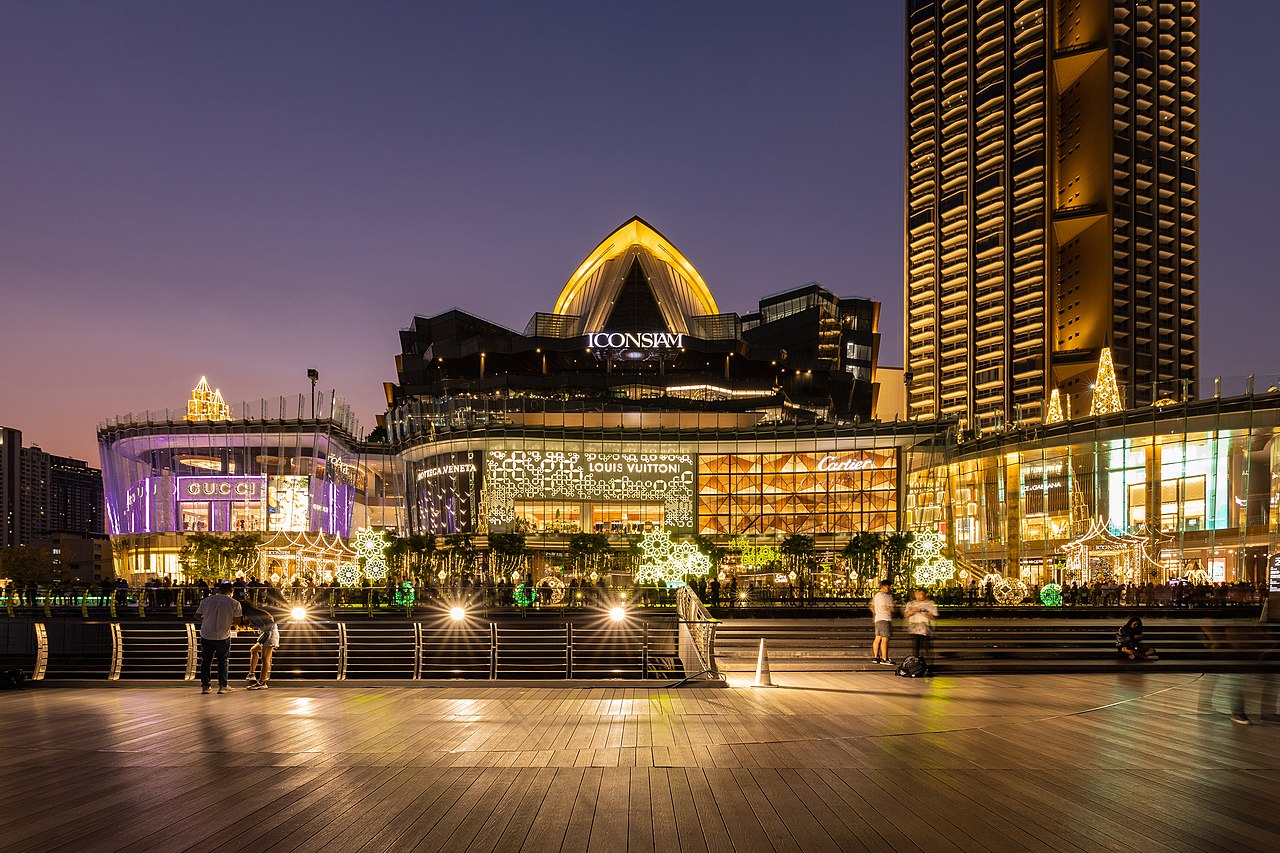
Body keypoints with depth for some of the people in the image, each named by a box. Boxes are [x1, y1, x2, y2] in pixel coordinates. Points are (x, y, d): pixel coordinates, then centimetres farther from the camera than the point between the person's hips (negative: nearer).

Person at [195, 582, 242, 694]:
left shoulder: (206, 600, 1)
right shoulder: (234, 603, -6)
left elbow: (197, 616, 5)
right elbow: (237, 620, -7)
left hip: (206, 635, 2)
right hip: (223, 636, -2)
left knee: (206, 661, 13)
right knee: (223, 661, 11)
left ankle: (204, 685, 14)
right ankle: (222, 686, 10)